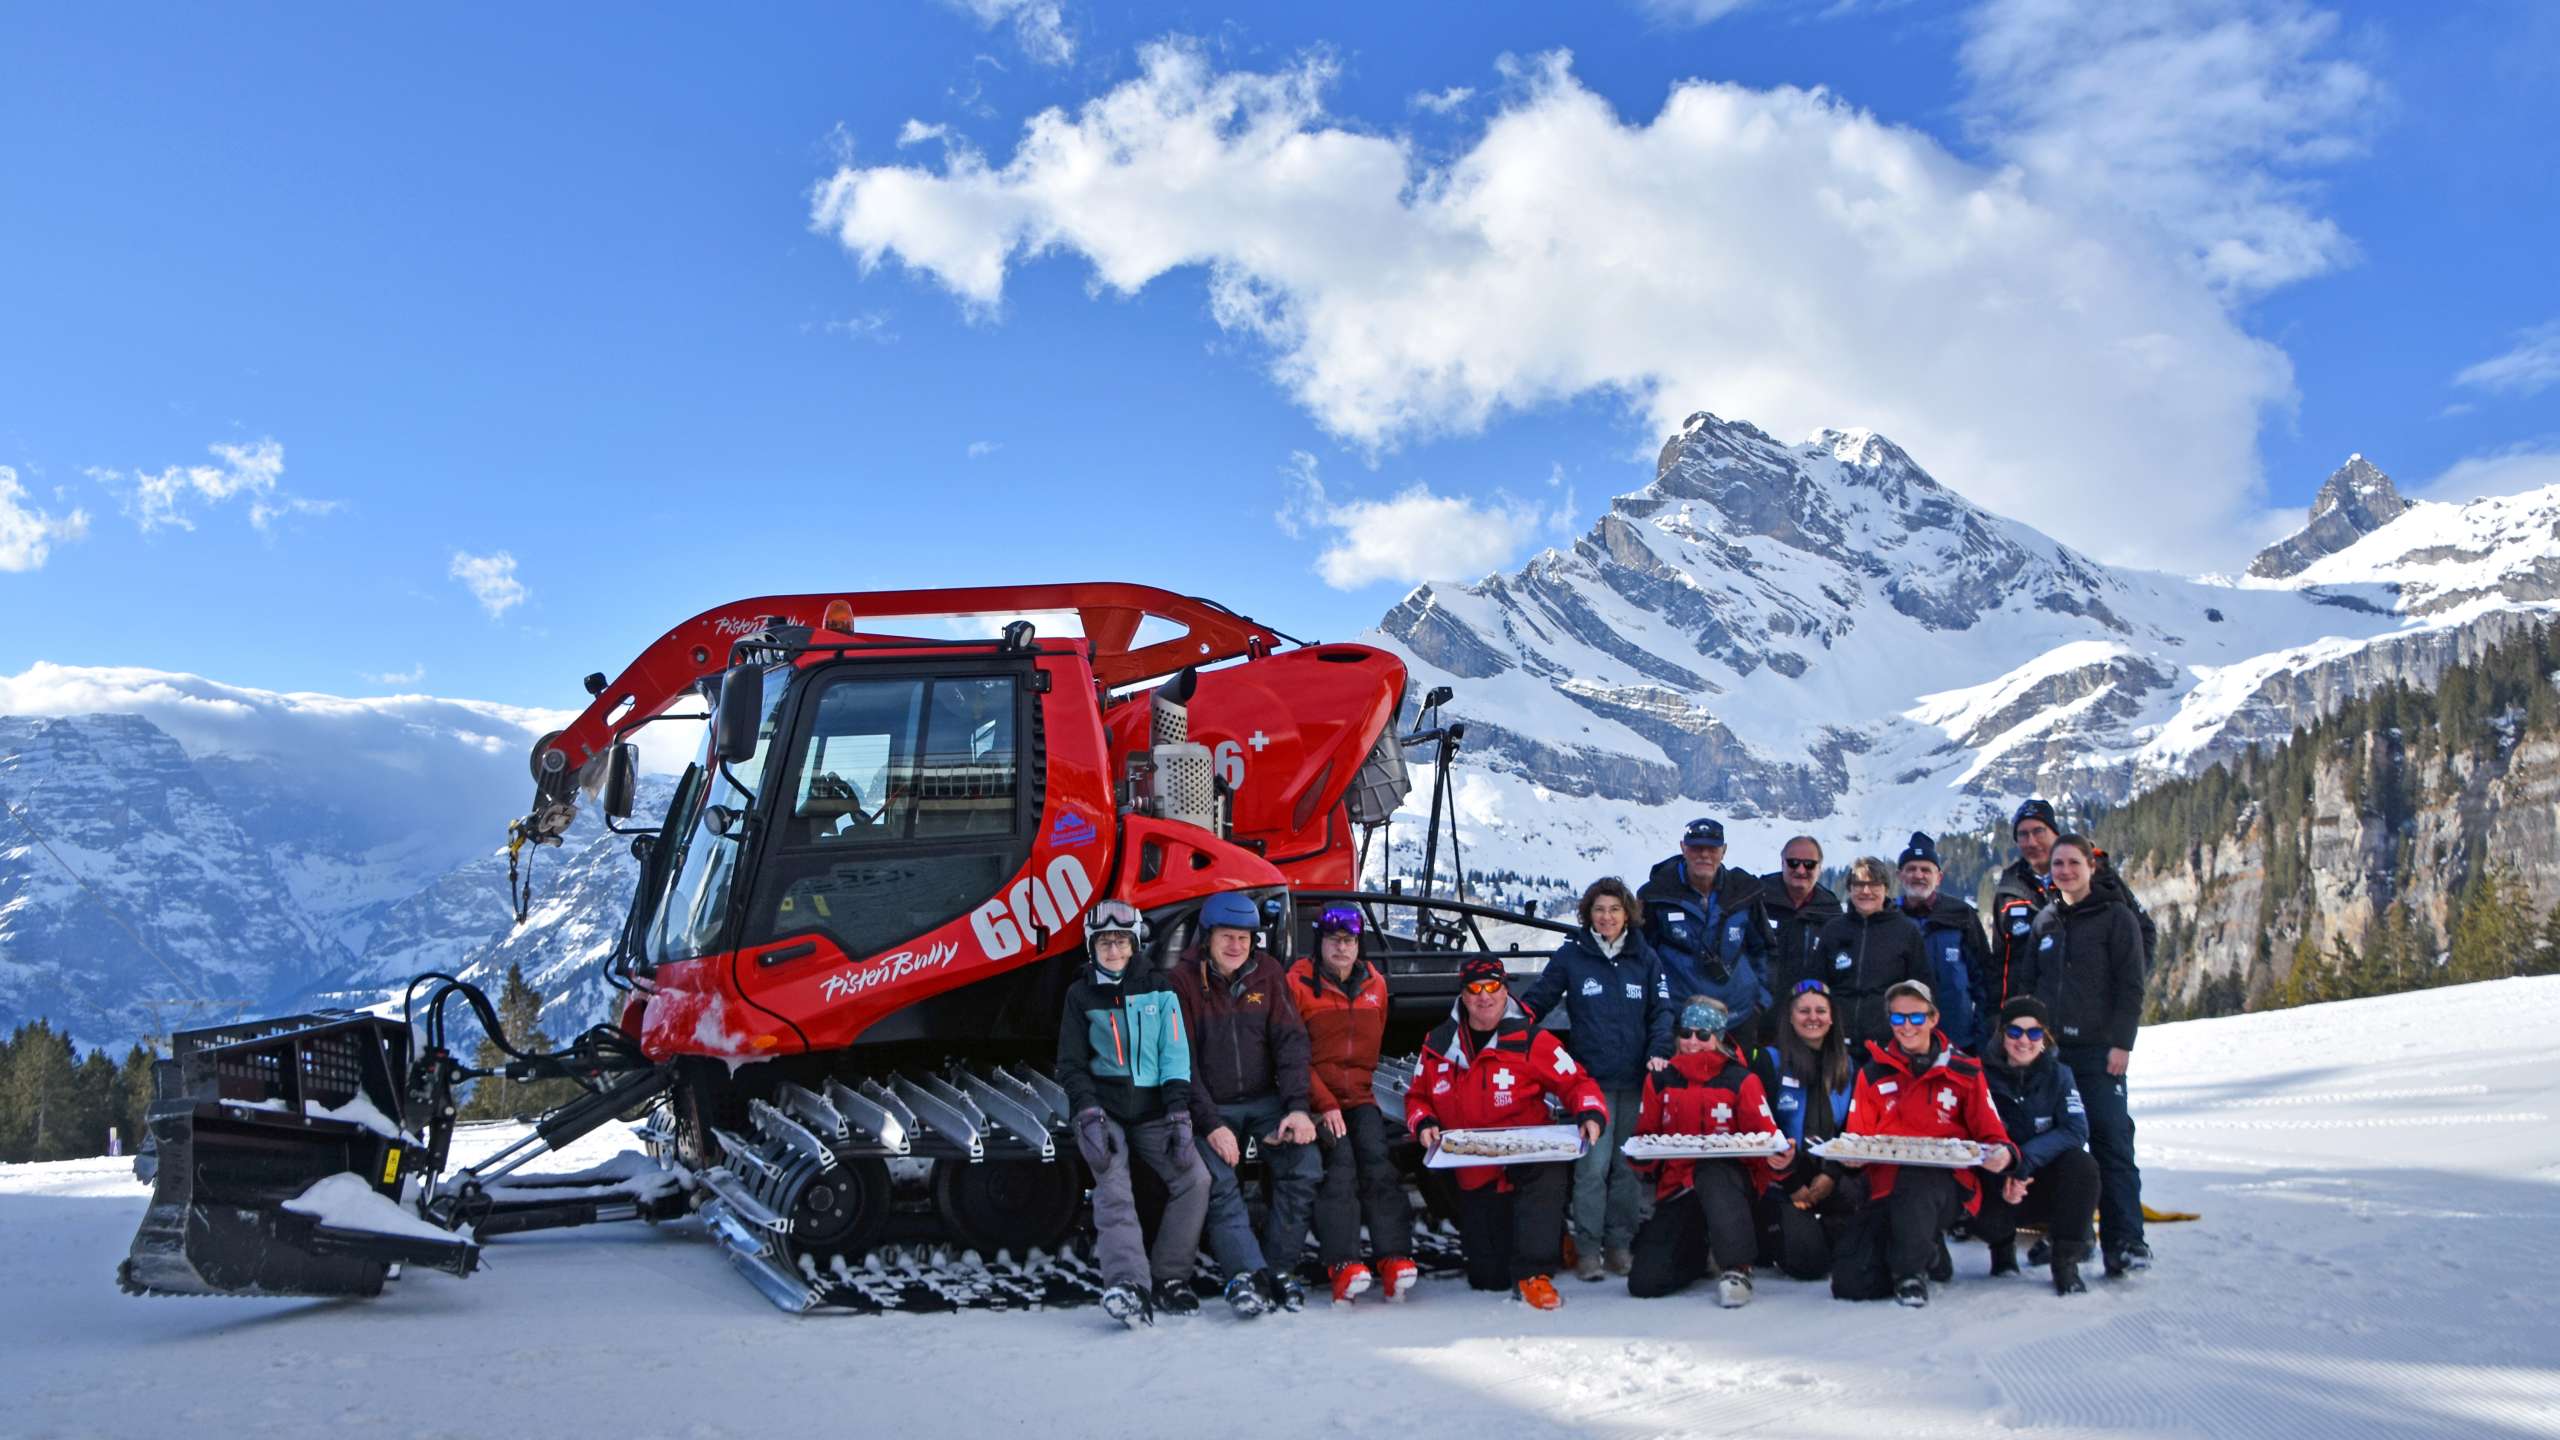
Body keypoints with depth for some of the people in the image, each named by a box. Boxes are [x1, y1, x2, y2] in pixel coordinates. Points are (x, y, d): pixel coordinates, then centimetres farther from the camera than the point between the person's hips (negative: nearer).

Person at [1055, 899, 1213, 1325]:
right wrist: (1089, 1116, -11)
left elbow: (1175, 1055, 4)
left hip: (1151, 1112, 2)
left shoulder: (1158, 989, 9)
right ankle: (1128, 1284, -37)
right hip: (1103, 1108, -2)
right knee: (1113, 1187, -25)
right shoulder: (1081, 994, 7)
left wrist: (1179, 1115, -7)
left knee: (1195, 1179, -16)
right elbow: (1071, 1064, 4)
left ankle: (1168, 1279, -7)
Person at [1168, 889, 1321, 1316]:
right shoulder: (1184, 980, -7)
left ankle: (1279, 1267, -9)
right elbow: (1182, 1061, -9)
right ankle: (1246, 1274, -26)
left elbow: (1291, 1041, -1)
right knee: (1217, 1181, -26)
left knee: (1304, 1164, -18)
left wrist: (1298, 1107, -13)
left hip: (1265, 1100, 2)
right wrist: (1211, 1125, -17)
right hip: (1210, 1107, -2)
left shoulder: (1267, 973, 1)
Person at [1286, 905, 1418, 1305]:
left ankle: (1396, 1259, -28)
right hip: (1316, 1099, -3)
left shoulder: (1375, 984, 12)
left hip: (1361, 1096, 3)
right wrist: (1324, 1103, -12)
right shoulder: (1299, 983, -2)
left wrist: (1360, 1081, 14)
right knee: (1339, 1159, -26)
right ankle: (1343, 1265, -32)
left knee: (1376, 1157, -21)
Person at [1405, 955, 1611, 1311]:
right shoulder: (1439, 1045, 5)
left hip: (1530, 1158, -3)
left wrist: (1591, 1115, -22)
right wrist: (1423, 1123, -6)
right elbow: (1417, 1096, 15)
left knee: (1548, 1171, -41)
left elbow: (1576, 1083, -3)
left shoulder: (1531, 1041, -5)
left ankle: (1533, 1272, -28)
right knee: (1488, 1278, 4)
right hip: (1473, 1175, 3)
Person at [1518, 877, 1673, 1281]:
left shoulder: (1644, 958, 9)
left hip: (1636, 1080, 3)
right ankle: (1587, 1249, -2)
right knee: (1592, 1165, -9)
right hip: (1592, 1079, -2)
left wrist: (1659, 1052, -5)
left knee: (1628, 1166, 7)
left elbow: (1662, 1011, 10)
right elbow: (1535, 1001, 5)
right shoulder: (1571, 955, 3)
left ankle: (1619, 1244, 17)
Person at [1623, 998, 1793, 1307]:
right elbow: (1644, 1138, 12)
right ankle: (1699, 1251, 21)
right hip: (1676, 1186, 3)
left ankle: (1737, 1267, -27)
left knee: (1712, 1172, -42)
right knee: (1643, 1282, -12)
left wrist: (1776, 1158, -28)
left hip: (1729, 1179, -3)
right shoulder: (1660, 1080, 7)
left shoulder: (1741, 1080, -1)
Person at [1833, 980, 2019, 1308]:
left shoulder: (1964, 1072, 9)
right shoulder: (1873, 1073, 12)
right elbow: (1858, 1137, 9)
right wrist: (1852, 1155, -15)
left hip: (1945, 1187, -2)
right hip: (1886, 1187, 2)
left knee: (1916, 1176, -42)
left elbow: (1991, 1132, 8)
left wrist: (2002, 1154, -16)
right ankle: (1928, 1254, 10)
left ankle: (1911, 1269, -16)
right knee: (1849, 1283, -20)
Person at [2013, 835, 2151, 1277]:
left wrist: (2121, 1044, -12)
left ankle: (2125, 1241, -9)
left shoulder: (2115, 917, 0)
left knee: (2111, 1141, -9)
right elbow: (2026, 983, 17)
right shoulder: (2044, 921, 14)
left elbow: (2130, 987, -4)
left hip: (2099, 1050, -4)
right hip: (2050, 1049, 5)